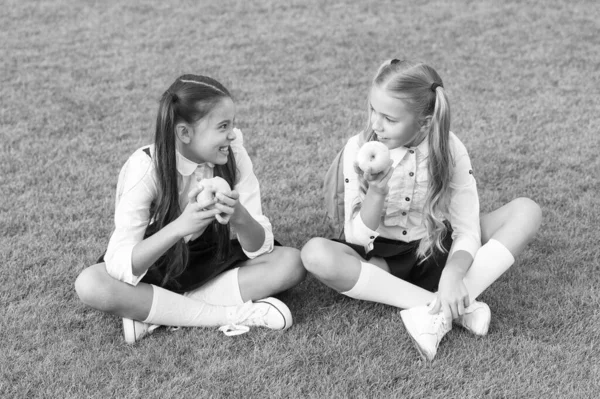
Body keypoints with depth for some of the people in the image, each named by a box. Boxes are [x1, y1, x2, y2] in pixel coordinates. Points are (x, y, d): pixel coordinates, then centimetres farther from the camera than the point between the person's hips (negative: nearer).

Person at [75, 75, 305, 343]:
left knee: (291, 263, -22)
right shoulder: (146, 167, -24)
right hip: (152, 268, -2)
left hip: (213, 264, 3)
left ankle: (152, 312, -21)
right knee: (90, 284, -32)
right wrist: (179, 227, -46)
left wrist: (240, 218, -39)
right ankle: (232, 315, -27)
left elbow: (260, 247, -17)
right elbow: (119, 265, -31)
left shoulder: (234, 156, -17)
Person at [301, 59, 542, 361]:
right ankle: (459, 309, -30)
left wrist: (452, 274, -35)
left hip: (436, 252, 1)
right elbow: (357, 240, -14)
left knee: (527, 211, -18)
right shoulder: (358, 148, -14)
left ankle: (441, 312, -30)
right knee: (316, 254, -33)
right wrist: (376, 191, -32)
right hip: (381, 259, 0)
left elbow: (467, 229, -15)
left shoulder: (448, 149, -13)